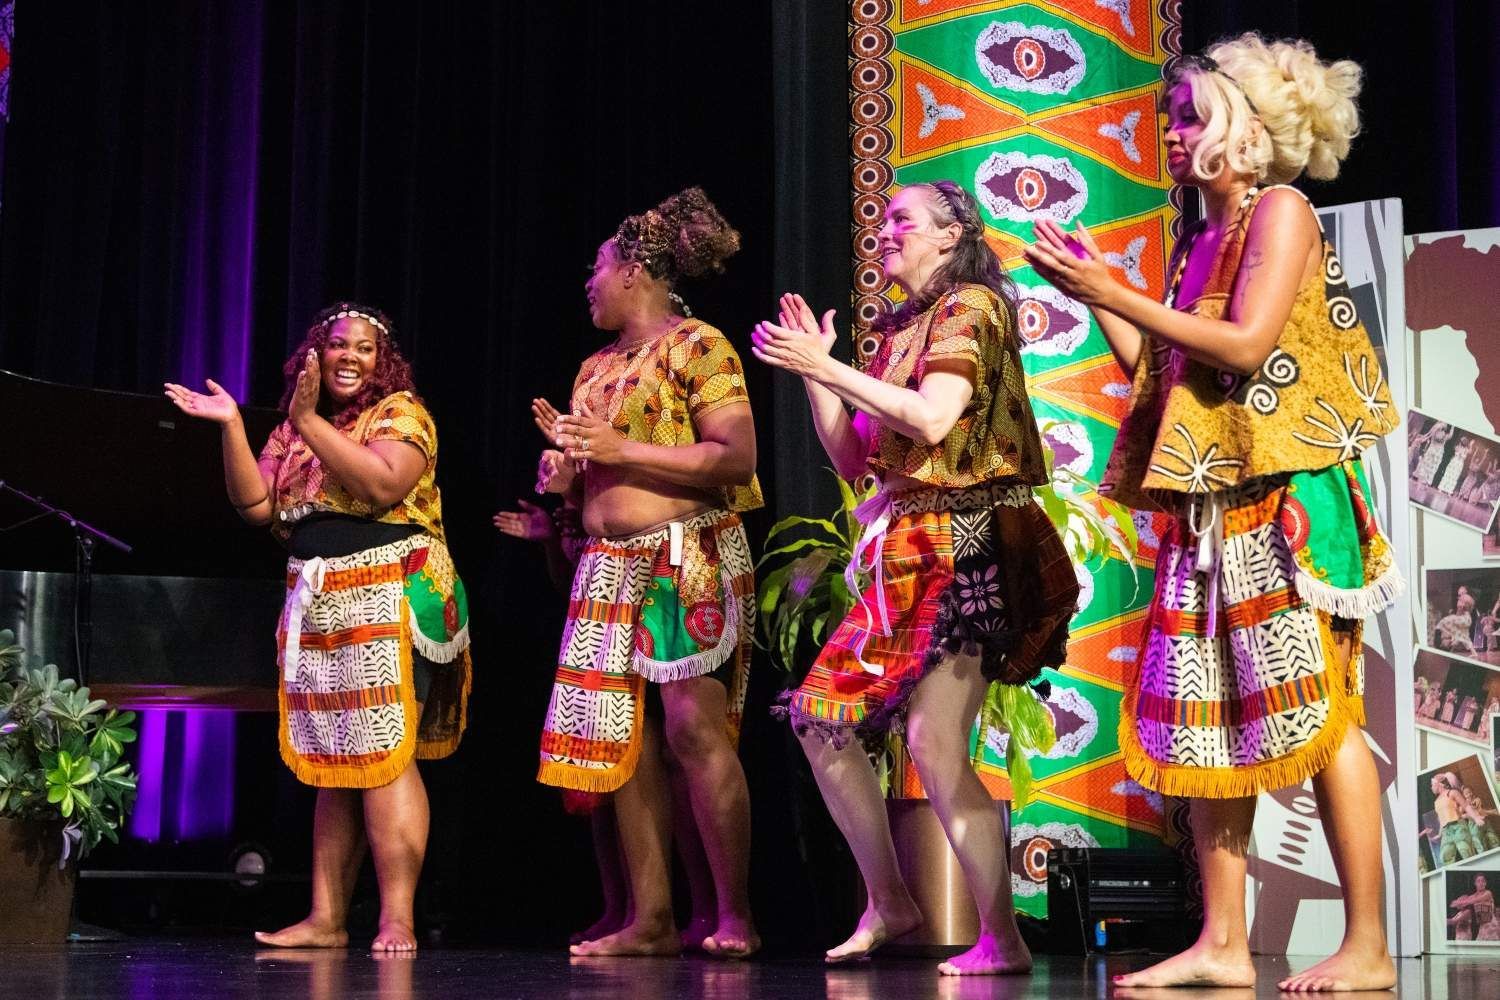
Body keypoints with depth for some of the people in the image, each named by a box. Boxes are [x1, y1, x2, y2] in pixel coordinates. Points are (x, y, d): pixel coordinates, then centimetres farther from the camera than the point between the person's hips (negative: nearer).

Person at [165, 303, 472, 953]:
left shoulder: (401, 412, 0)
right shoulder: (293, 429, 17)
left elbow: (383, 486, -18)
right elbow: (256, 506, 8)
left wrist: (311, 422, -16)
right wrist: (230, 426, 1)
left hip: (389, 601, -6)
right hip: (317, 607, 6)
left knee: (383, 758, -13)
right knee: (334, 765, 7)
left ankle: (397, 922, -13)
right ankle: (326, 919, 10)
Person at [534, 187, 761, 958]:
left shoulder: (696, 345, -3)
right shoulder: (595, 368, 21)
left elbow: (737, 457, -13)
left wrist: (621, 448, -15)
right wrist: (567, 455, 2)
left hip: (688, 560, -7)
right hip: (611, 568, 8)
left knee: (695, 730, -13)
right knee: (626, 743, 1)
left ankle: (735, 916, -8)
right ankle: (650, 919, 4)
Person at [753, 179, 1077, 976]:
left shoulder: (971, 306, -3)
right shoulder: (900, 329, 19)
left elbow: (934, 417, -19)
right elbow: (850, 458, 18)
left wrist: (828, 368, -13)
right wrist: (814, 370, 10)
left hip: (962, 544, -9)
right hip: (907, 551, 9)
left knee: (934, 742, -16)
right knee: (820, 715, 5)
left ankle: (1001, 938, -10)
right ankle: (887, 902, 15)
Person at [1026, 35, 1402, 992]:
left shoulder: (1281, 211, -3)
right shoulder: (1202, 240, 18)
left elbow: (1246, 343, -15)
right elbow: (1159, 370, 14)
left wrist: (1116, 293, -12)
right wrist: (1099, 295, 8)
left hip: (1286, 497, -8)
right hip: (1211, 505, 8)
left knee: (1316, 710, -8)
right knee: (1209, 717, 4)